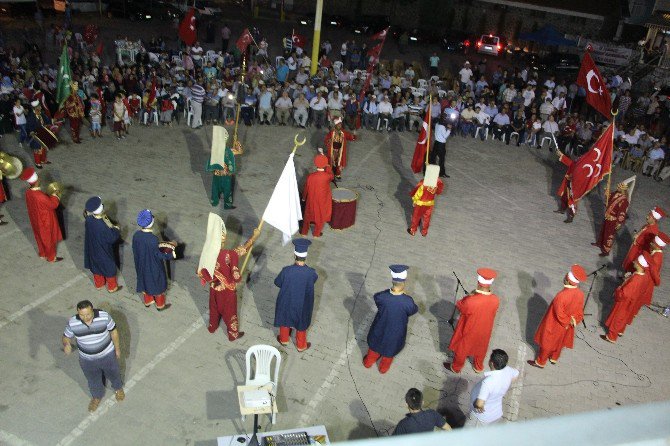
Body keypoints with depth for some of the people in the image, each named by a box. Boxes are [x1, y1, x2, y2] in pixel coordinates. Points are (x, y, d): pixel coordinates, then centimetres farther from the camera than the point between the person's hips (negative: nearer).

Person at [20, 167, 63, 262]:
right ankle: (51, 257, 37)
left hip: (36, 220, 7)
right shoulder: (40, 196, -38)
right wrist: (54, 195, -9)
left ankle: (42, 254, 50)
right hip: (45, 221, -7)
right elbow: (53, 204, -23)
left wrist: (50, 196, 2)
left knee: (40, 237, 29)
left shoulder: (28, 192, -14)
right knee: (48, 238, 16)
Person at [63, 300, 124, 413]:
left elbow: (113, 331, -12)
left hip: (107, 354, -1)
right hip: (87, 359, 1)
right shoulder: (72, 323, -24)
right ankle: (97, 397, 58)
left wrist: (117, 349, -1)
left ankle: (118, 388, 60)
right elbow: (66, 337, -6)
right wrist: (66, 344, -31)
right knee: (93, 379, 26)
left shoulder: (104, 316, -28)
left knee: (113, 373, 26)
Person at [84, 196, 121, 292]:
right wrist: (115, 229, -10)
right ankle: (112, 287, 37)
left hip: (93, 249, 6)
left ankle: (99, 284, 49)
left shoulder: (89, 219, -19)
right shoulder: (102, 226, -37)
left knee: (96, 266, 28)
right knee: (109, 268, 18)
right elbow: (112, 238, -24)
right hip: (104, 251, -6)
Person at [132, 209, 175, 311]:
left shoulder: (136, 235, -16)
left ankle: (147, 301, 48)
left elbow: (135, 250, -1)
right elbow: (158, 254, -21)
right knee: (157, 284, 17)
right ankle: (160, 305, 36)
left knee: (145, 282, 27)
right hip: (153, 267, -5)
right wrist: (170, 255, -7)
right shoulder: (153, 239, -34)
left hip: (141, 265, 6)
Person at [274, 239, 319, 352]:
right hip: (303, 304, 0)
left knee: (285, 319, 29)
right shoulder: (311, 273, -29)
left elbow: (277, 283, -12)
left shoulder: (286, 271, -31)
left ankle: (284, 339, 53)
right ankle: (301, 345, 47)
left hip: (287, 302, 0)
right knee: (301, 323, 26)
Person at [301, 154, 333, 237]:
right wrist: (327, 167, 3)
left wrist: (303, 197, 11)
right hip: (323, 201, -1)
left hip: (311, 200, 1)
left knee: (308, 215, 21)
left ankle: (304, 231, 36)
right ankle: (316, 233, 34)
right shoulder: (327, 176, -26)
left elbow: (306, 188, -6)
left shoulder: (310, 176, -19)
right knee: (321, 216, 20)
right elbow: (332, 176, 1)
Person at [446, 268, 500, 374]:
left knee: (461, 350, 25)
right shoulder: (496, 300, -26)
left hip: (469, 332, -4)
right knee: (480, 349, 32)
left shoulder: (470, 302, -40)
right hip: (484, 331, 4)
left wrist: (470, 296, -9)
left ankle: (456, 368, 49)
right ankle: (478, 367, 57)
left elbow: (460, 307, -18)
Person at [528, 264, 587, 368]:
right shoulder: (580, 294, -18)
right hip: (566, 326, 6)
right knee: (559, 342, 30)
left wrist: (568, 322, -11)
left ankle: (540, 362, 38)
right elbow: (579, 313, -6)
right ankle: (554, 358, 53)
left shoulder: (561, 296, -39)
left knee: (547, 343, 18)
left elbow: (560, 315, -27)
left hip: (554, 326, -6)